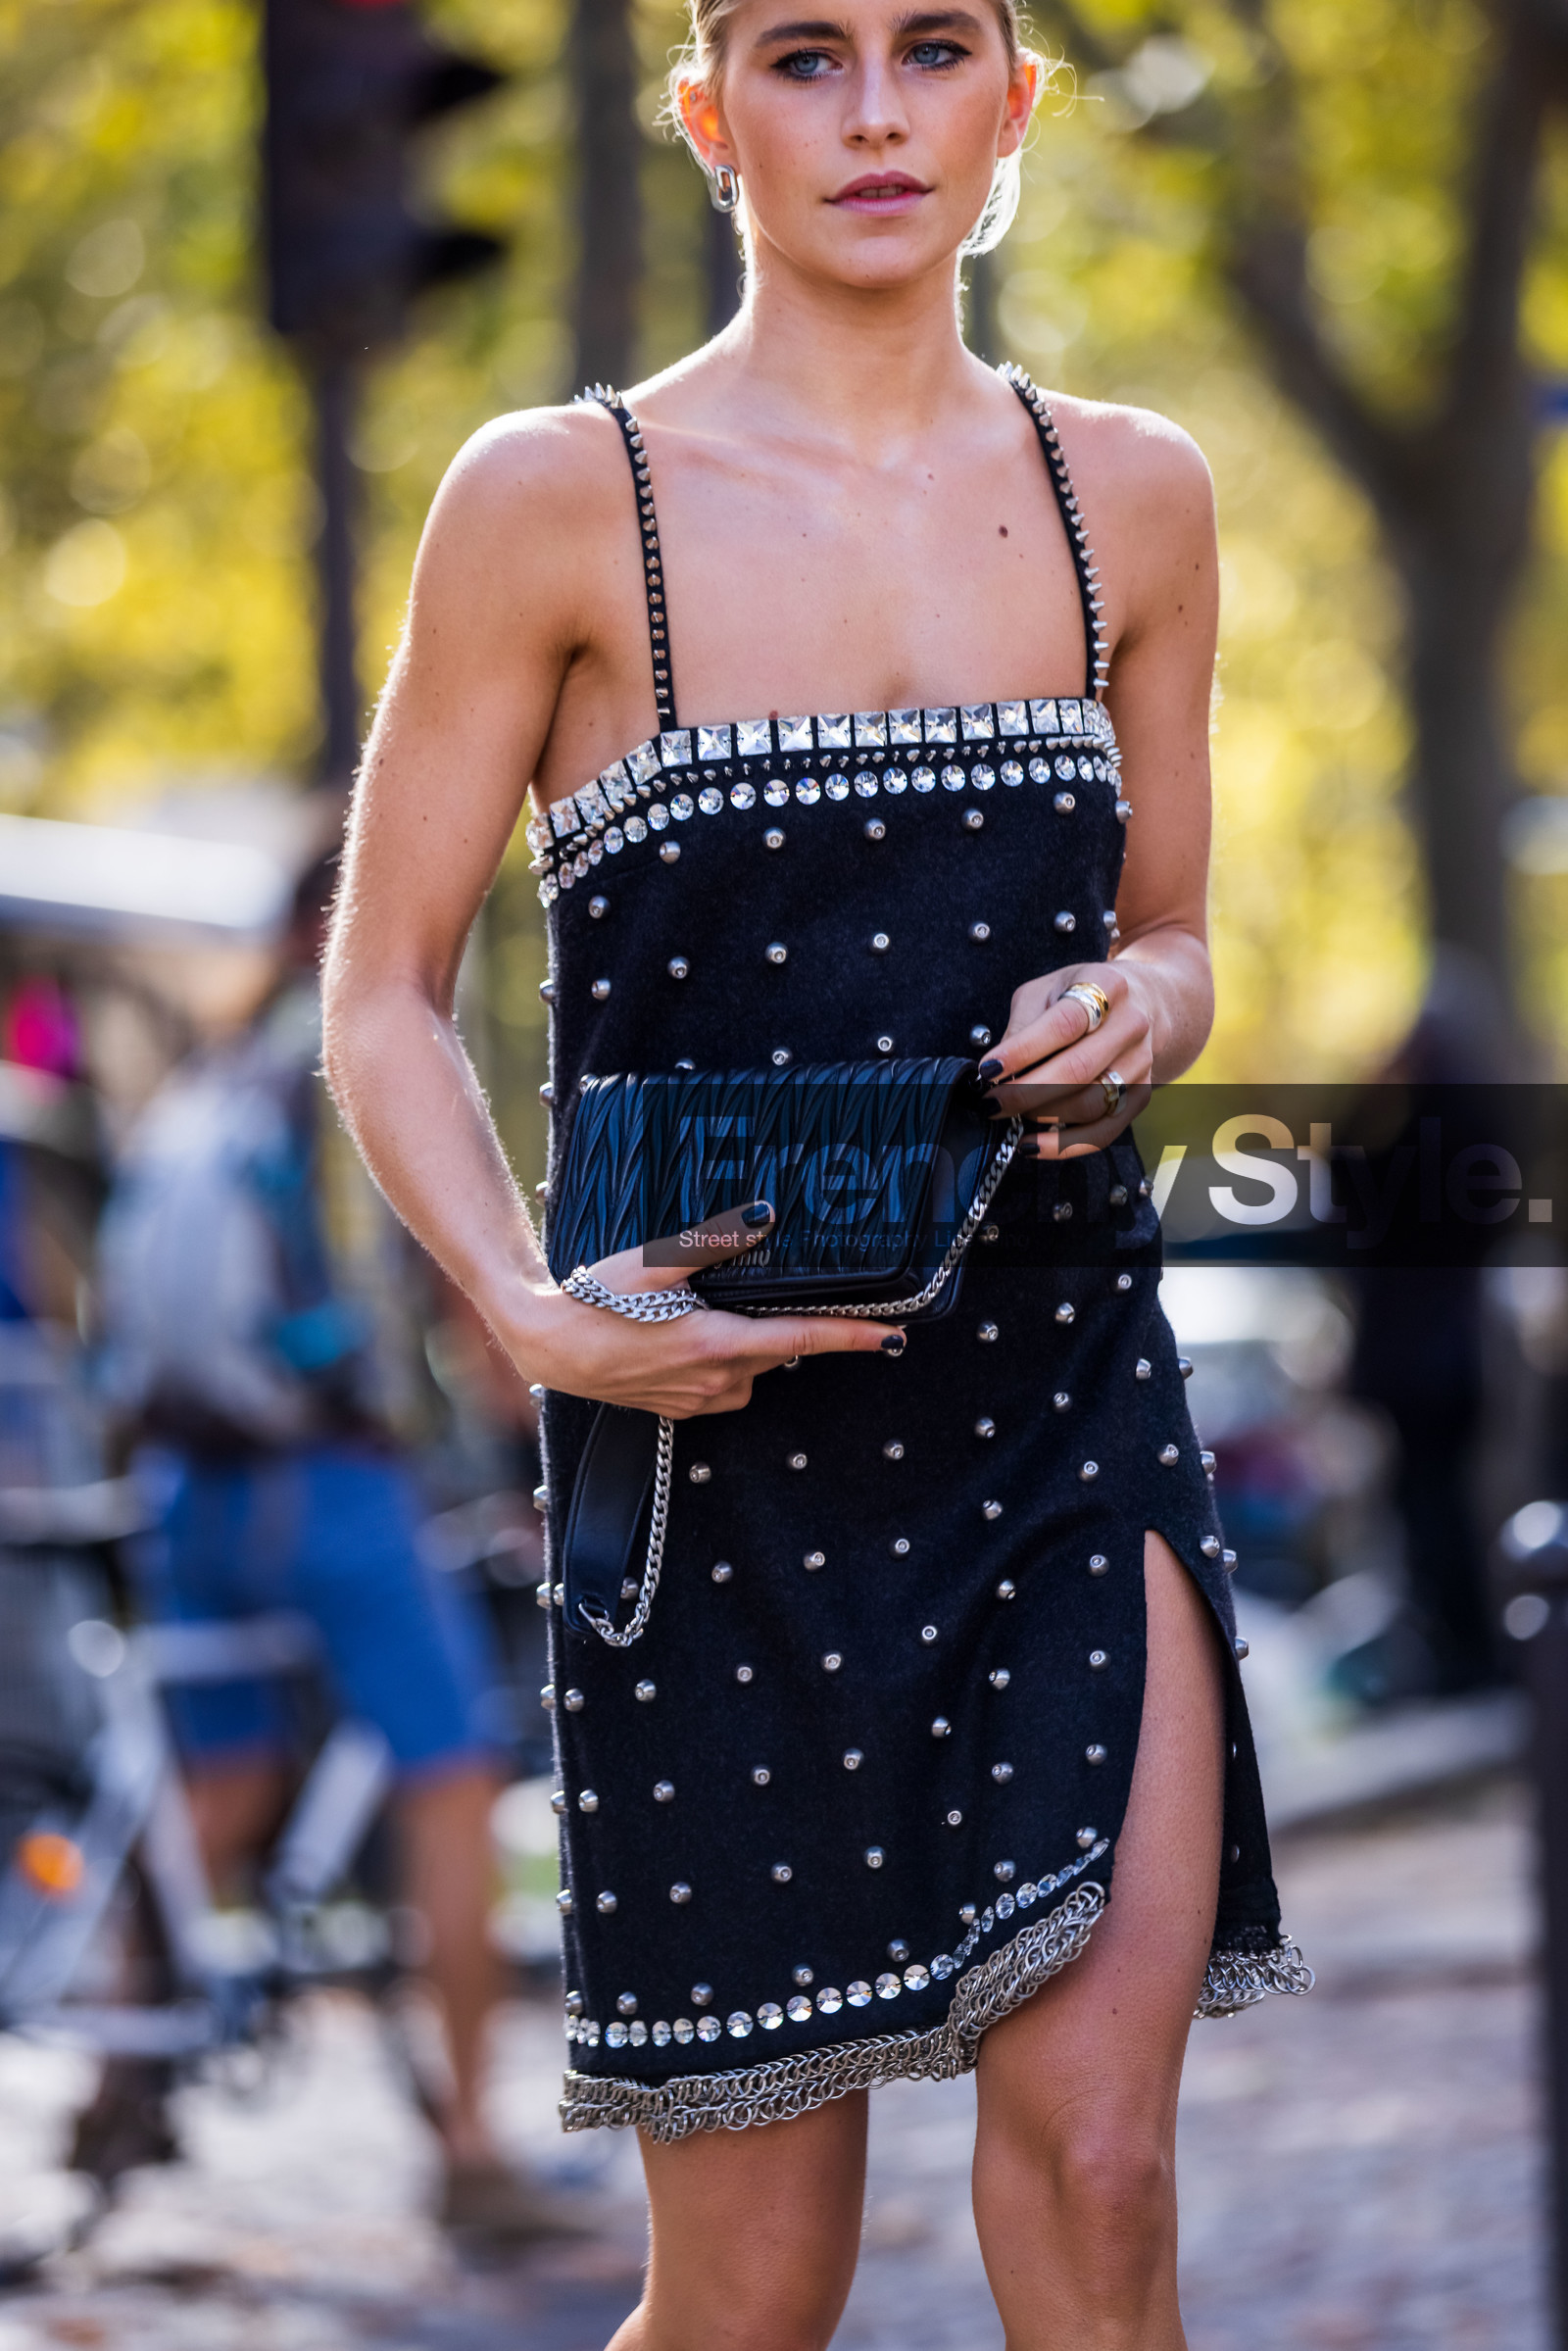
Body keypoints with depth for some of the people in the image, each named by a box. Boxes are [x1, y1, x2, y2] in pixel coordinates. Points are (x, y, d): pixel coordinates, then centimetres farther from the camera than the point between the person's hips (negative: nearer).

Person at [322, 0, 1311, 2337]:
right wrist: (531, 1307, -17)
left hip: (1066, 1391, 3)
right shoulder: (560, 498, -3)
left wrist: (1133, 1012, -5)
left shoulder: (1129, 496, 8)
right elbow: (386, 997, 0)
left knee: (1097, 2163, -12)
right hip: (719, 1429, -2)